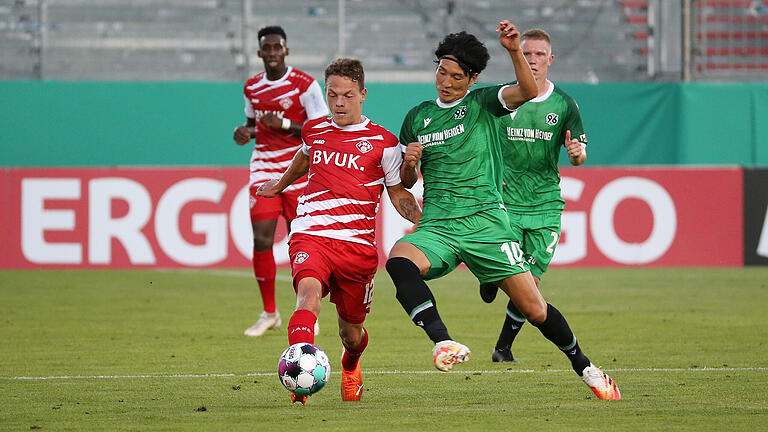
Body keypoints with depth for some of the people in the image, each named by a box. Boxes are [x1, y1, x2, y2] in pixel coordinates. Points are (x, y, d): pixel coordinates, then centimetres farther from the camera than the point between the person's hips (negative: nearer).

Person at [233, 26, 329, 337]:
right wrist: (245, 131, 1)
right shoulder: (251, 88, 7)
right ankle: (269, 314, 5)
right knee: (261, 240, -8)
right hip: (263, 168, 3)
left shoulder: (304, 85, -7)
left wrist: (284, 124, -19)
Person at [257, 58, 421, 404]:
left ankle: (350, 366, 48)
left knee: (351, 331, 10)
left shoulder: (382, 142, 4)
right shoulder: (313, 131, 12)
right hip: (309, 236, 0)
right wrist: (280, 184, 53)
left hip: (357, 244, 0)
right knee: (309, 293, -30)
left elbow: (398, 193, 14)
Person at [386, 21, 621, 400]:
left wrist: (514, 51, -30)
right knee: (399, 261, -33)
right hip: (437, 225, 2)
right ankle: (443, 343, -42)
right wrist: (409, 163, 0)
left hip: (486, 222, -2)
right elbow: (406, 181, 23)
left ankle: (584, 366, 21)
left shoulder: (484, 103, 5)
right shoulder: (417, 118, 15)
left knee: (534, 308, -4)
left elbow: (528, 92, -16)